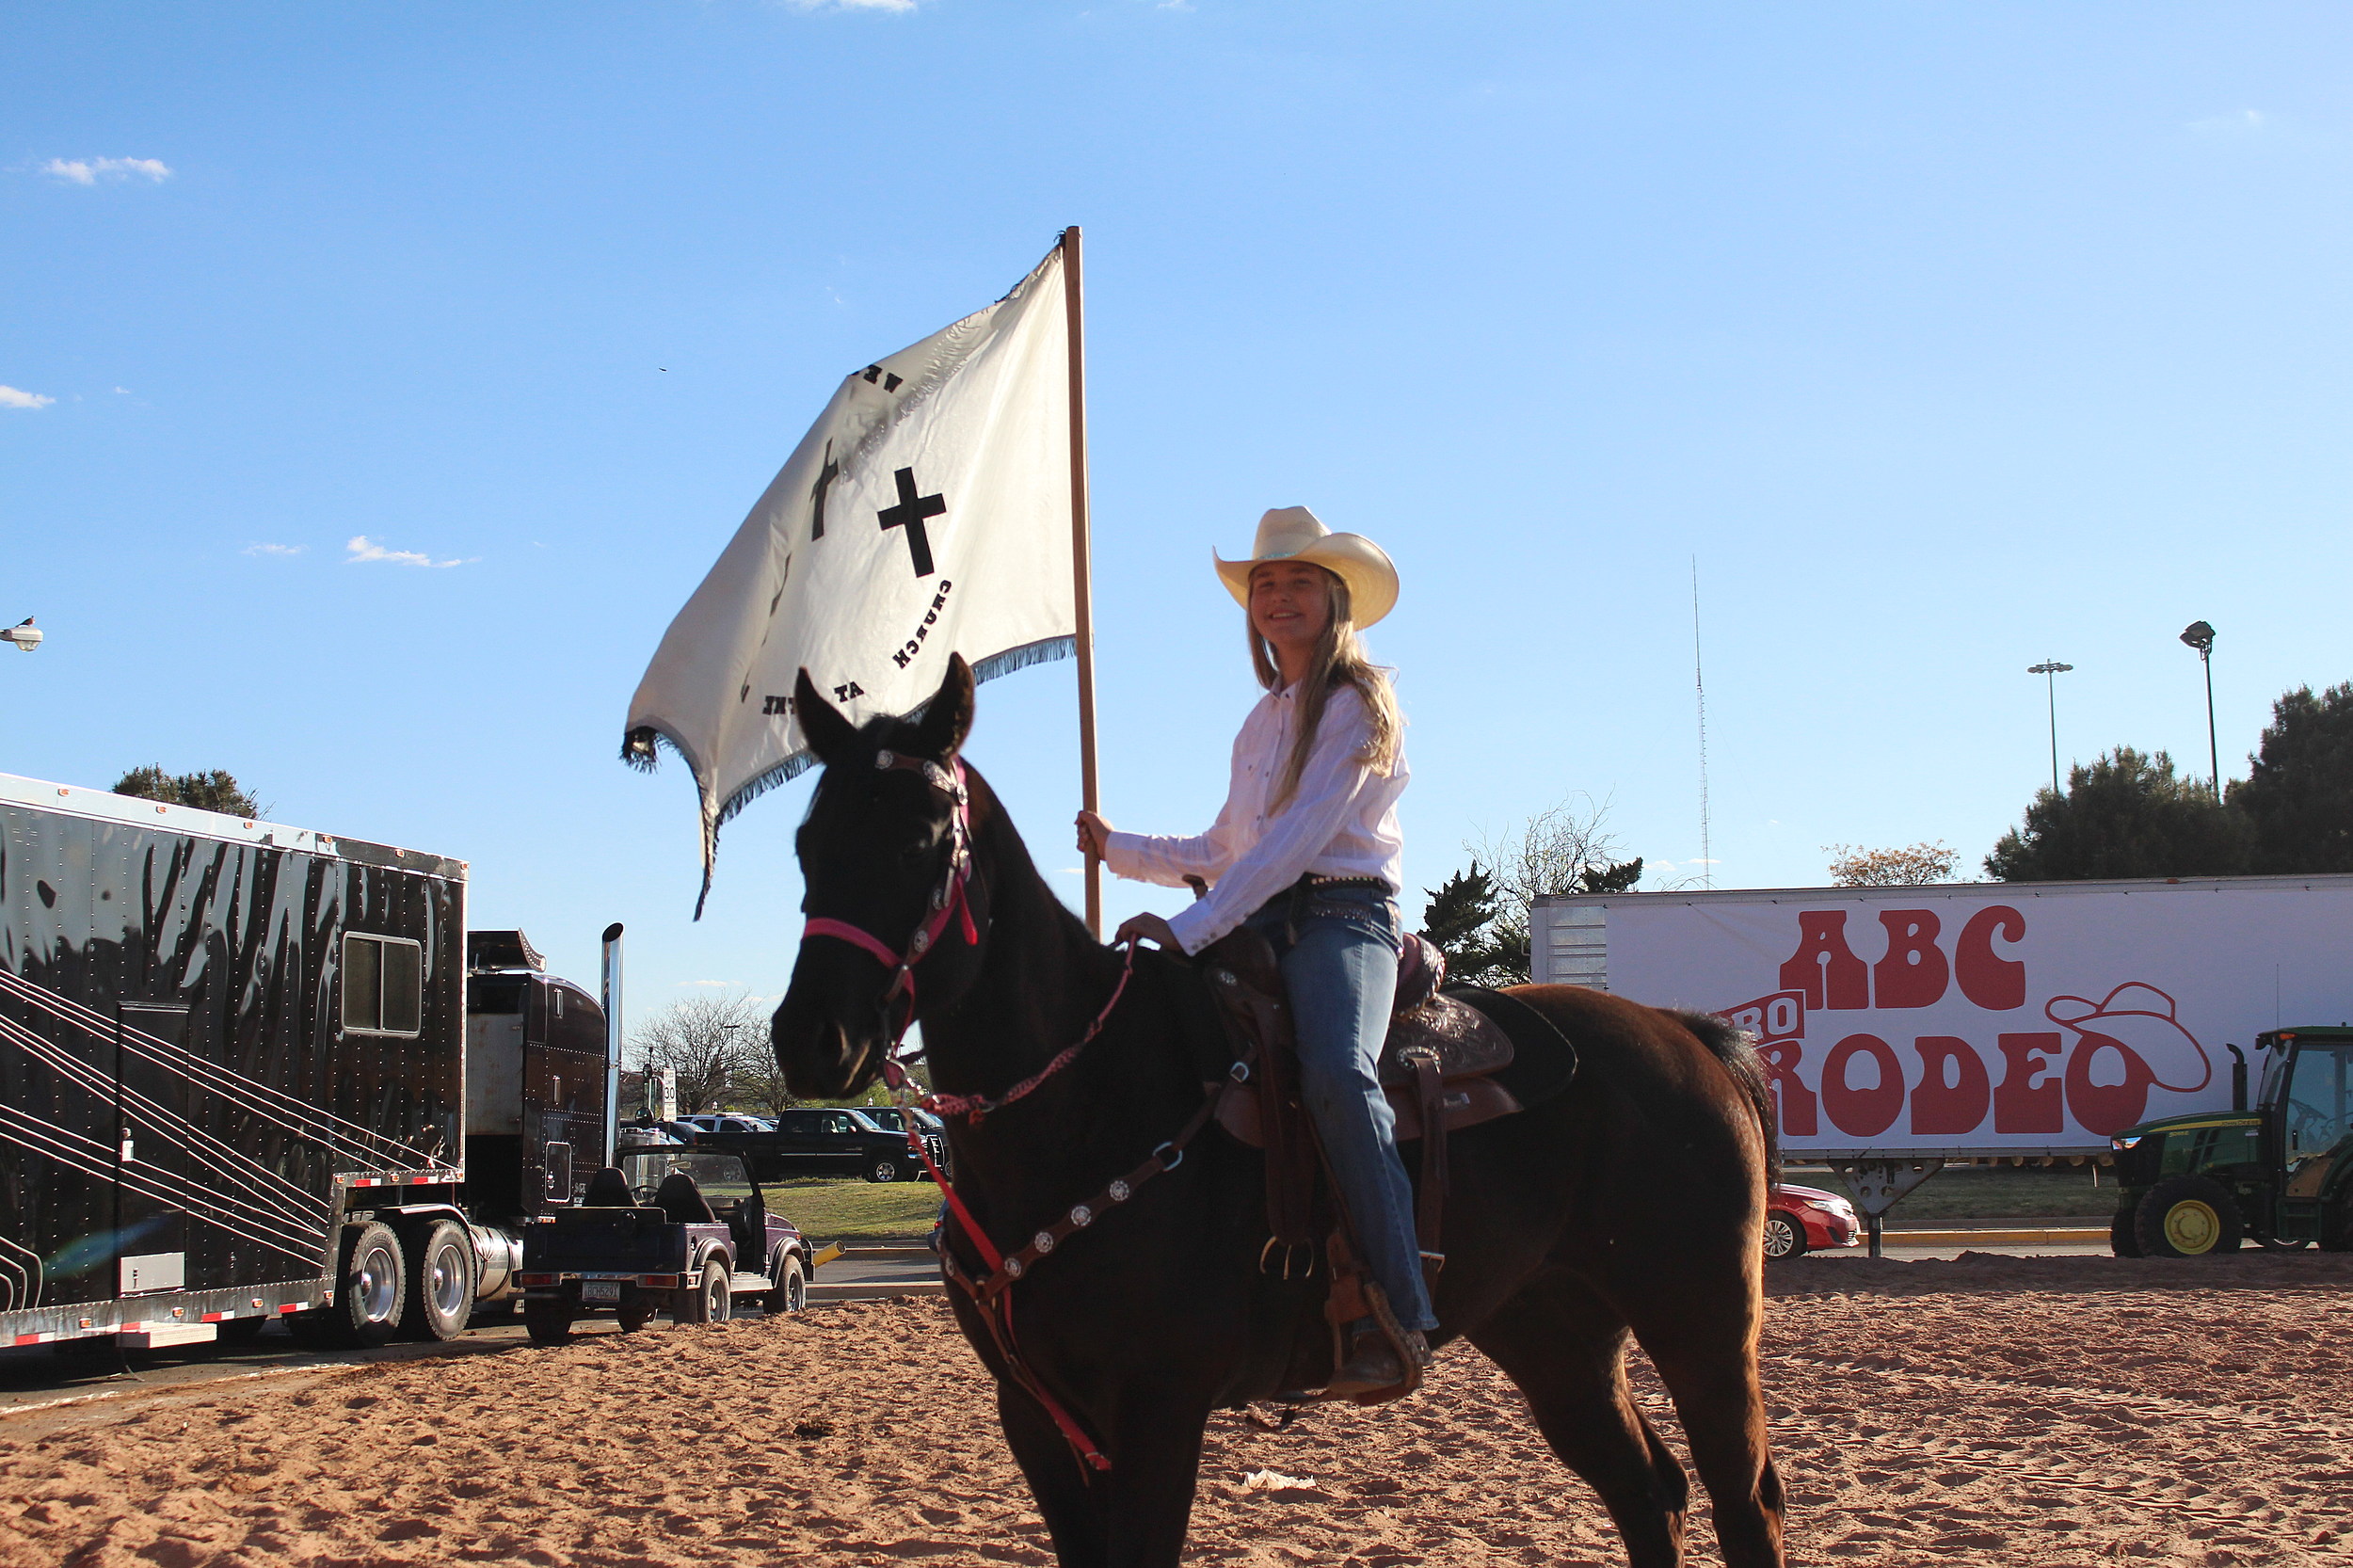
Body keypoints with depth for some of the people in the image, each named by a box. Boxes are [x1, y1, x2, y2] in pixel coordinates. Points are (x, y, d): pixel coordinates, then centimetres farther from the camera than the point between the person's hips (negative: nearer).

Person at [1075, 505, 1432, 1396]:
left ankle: (1396, 1316, -36)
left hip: (1342, 916, -8)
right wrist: (1123, 851, 16)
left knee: (1336, 1073, -35)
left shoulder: (1358, 703, -2)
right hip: (1255, 923, 8)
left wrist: (1191, 927, -21)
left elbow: (1299, 835, -14)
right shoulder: (1263, 721, 23)